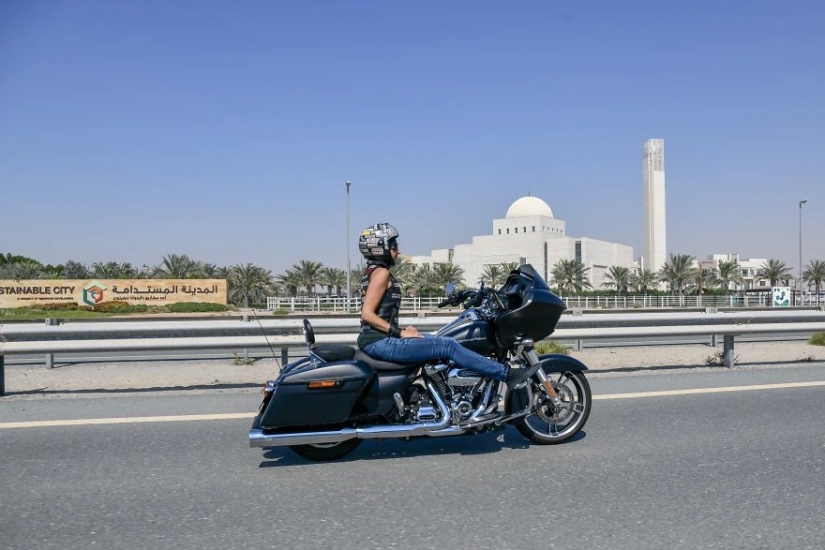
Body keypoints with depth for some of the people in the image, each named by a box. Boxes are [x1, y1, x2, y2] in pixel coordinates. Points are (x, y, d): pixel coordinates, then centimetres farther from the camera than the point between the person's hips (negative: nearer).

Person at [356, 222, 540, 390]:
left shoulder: (371, 272, 18)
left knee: (439, 341, 10)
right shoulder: (381, 272, -12)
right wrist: (399, 332, -18)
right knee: (448, 345, -13)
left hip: (379, 339, 10)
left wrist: (400, 330, 10)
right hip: (381, 341, -10)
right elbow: (367, 314, -20)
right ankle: (507, 374, -11)